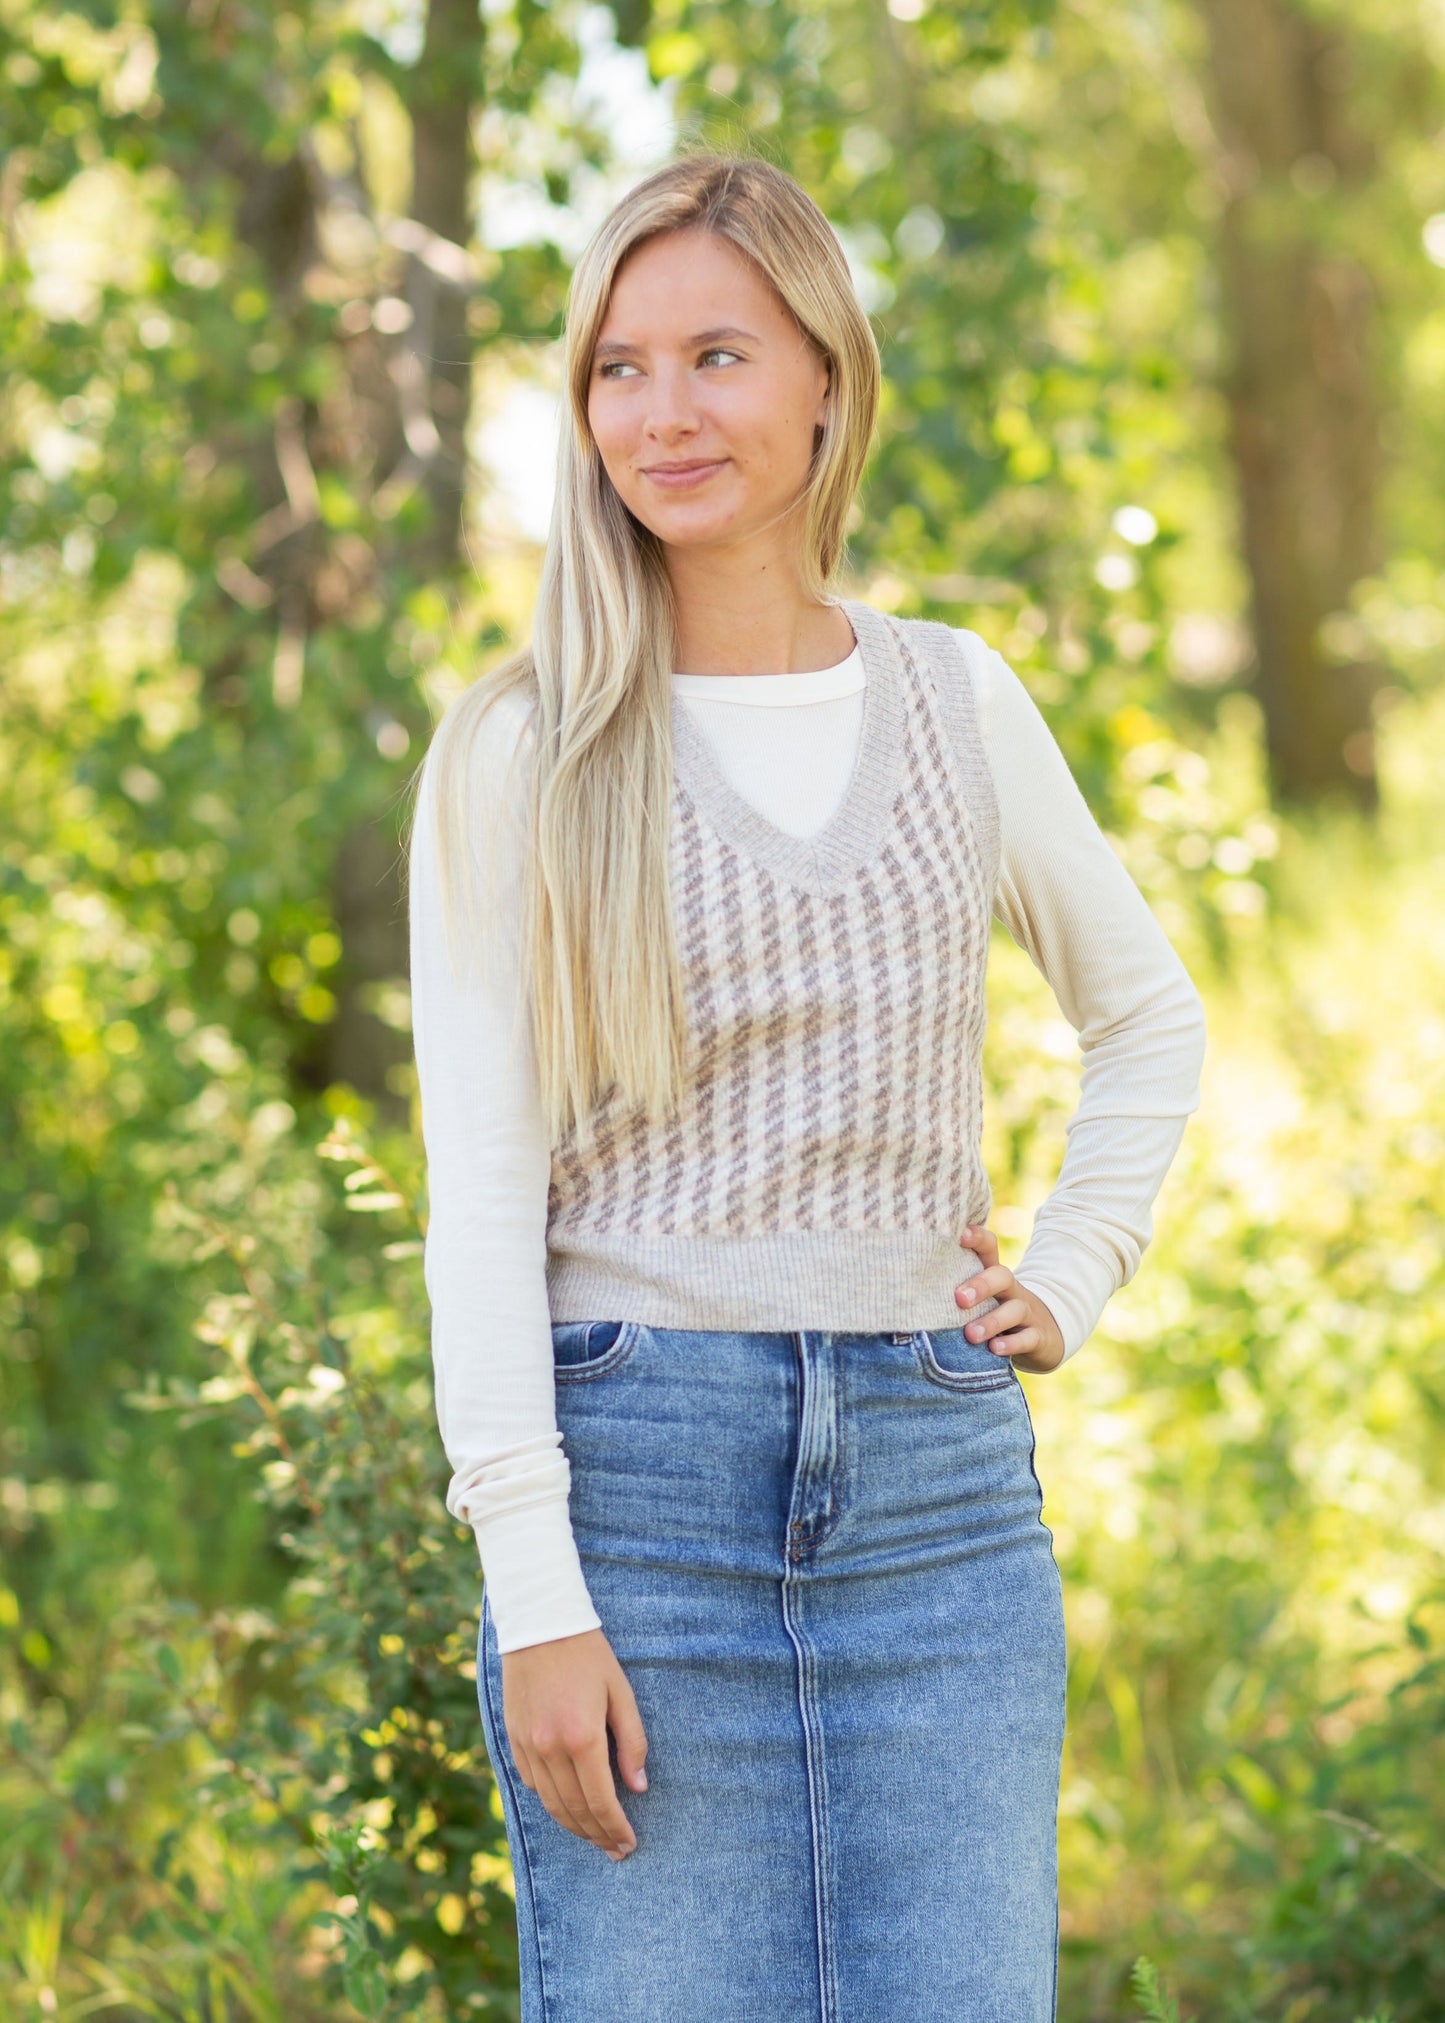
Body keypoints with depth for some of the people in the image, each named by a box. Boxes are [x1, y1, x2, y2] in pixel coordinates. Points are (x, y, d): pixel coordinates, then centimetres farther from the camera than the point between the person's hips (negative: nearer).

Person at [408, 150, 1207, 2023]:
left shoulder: (959, 704, 9)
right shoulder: (518, 755, 0)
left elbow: (1148, 1018, 25)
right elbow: (479, 1192, -4)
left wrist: (1070, 1278, 11)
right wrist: (535, 1598, -11)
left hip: (941, 1476, 3)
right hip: (643, 1465, -2)